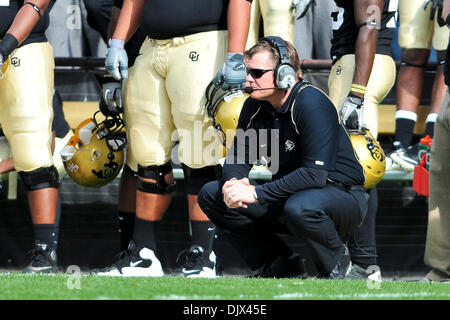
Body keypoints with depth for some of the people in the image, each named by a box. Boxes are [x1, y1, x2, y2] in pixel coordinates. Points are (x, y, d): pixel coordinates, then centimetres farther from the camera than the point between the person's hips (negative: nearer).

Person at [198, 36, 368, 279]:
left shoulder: (313, 104, -23)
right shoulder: (255, 106, 0)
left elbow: (315, 173, -31)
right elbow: (237, 157, 6)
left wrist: (256, 193, -32)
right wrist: (232, 182, -21)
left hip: (342, 193, -8)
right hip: (289, 194, 8)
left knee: (299, 208, -42)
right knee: (211, 194, -4)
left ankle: (335, 264, -8)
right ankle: (279, 266, 2)